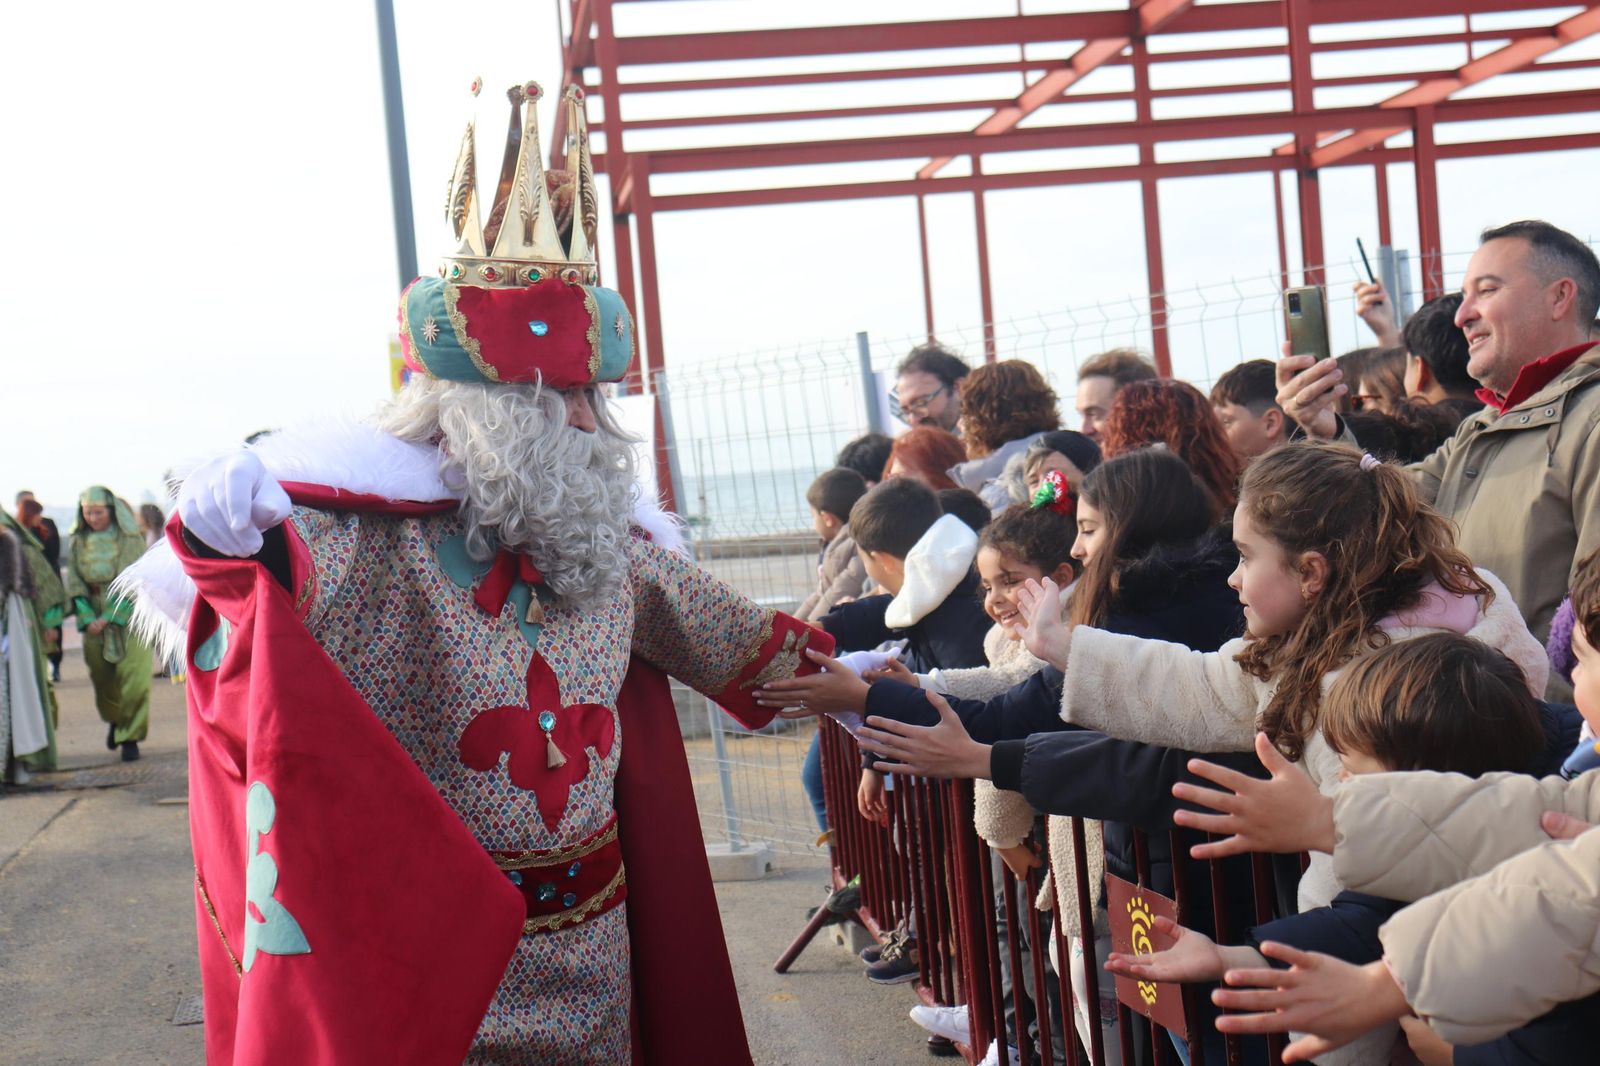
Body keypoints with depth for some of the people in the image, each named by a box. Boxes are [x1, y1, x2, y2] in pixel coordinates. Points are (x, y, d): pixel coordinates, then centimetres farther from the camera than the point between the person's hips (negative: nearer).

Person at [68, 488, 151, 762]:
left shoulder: (130, 539, -7)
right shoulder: (79, 541, 5)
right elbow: (74, 582, 3)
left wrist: (108, 618, -16)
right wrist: (87, 619, -10)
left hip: (129, 616, -3)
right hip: (94, 618, 4)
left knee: (132, 676, -8)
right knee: (102, 676, 7)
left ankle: (130, 736, -1)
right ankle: (114, 719, 33)